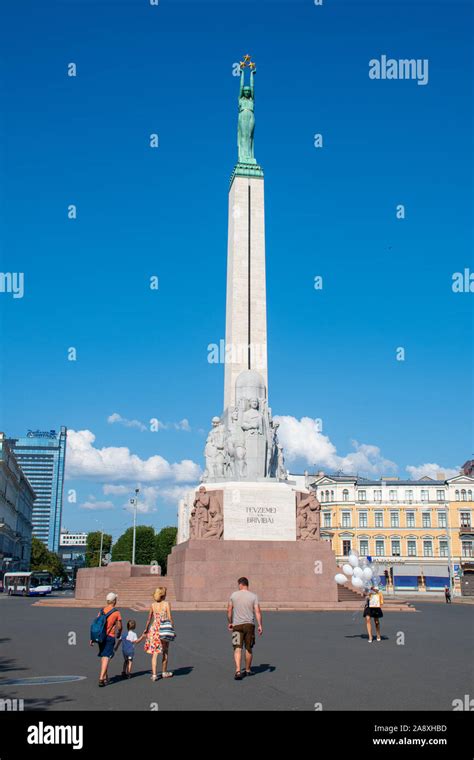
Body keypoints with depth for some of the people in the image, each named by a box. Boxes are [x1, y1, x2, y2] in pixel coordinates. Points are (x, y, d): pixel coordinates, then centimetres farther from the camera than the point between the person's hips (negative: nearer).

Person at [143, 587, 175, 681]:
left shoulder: (153, 605, 1)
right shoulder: (166, 604, -8)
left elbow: (149, 619, 8)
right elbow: (169, 618, -10)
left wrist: (146, 629, 22)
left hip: (154, 629, 2)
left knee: (154, 653, 3)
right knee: (165, 652, 16)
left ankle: (154, 674, -4)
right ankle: (164, 672, 28)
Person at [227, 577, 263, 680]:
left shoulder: (234, 595, 1)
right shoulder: (253, 596, 0)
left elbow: (229, 610, 6)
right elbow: (257, 611, -8)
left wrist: (229, 623, 18)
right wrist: (260, 626, -6)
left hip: (237, 625, -1)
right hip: (249, 624, 1)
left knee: (237, 649, -3)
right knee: (249, 648, 15)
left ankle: (238, 671, -20)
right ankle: (248, 670, 27)